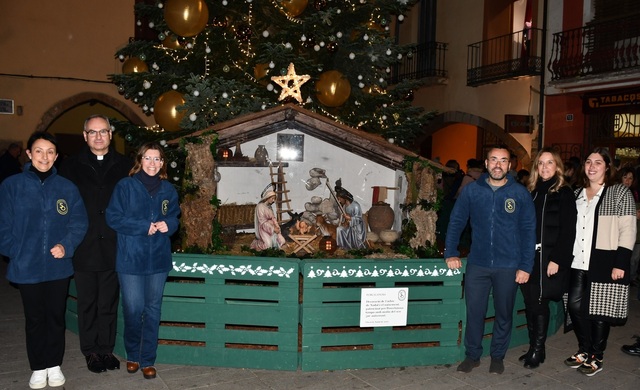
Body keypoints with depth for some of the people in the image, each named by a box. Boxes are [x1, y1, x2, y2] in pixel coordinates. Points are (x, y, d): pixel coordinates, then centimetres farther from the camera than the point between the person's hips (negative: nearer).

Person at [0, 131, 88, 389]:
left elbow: (79, 222, -2)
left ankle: (54, 365, 29)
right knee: (34, 319, 12)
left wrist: (65, 246, -15)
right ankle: (38, 368, 27)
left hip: (59, 266, 1)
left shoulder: (67, 188, -2)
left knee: (56, 316, 13)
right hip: (26, 267, -1)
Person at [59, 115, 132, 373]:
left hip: (114, 249, 1)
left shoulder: (124, 166, 4)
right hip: (84, 250, -1)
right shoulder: (71, 166, 3)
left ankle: (106, 349, 25)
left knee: (109, 303, 12)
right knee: (87, 303, 10)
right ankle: (91, 351, 24)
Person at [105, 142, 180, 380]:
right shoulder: (125, 186, -4)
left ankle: (148, 360, 21)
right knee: (133, 310, 1)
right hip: (130, 259, -3)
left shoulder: (168, 190, 6)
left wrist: (168, 224, -9)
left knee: (153, 310, 9)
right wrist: (145, 227, -15)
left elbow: (175, 218, 14)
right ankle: (133, 356, 25)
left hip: (158, 259, 3)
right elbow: (113, 218, -8)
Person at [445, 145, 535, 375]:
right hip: (477, 264, 1)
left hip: (508, 266, 0)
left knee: (504, 313, 14)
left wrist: (526, 266, -6)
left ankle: (498, 356, 32)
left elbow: (528, 231, -2)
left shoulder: (520, 193, -3)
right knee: (474, 312, 6)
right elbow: (456, 222, 5)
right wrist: (451, 253, -2)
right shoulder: (471, 190, 0)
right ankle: (472, 355, 24)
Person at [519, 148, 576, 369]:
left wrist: (557, 259, -16)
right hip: (528, 257, 5)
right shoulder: (531, 191, 13)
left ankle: (538, 351, 11)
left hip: (548, 258, -5)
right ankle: (533, 347, 19)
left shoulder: (564, 194, -3)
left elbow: (567, 231, -9)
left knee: (540, 304, -1)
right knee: (529, 303, 8)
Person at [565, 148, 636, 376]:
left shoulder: (620, 193, -2)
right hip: (578, 263, 5)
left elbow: (628, 231, -7)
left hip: (604, 263, -5)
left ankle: (596, 357, 19)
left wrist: (620, 263, -14)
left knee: (599, 310, 3)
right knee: (575, 306, 5)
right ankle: (584, 350, 26)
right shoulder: (577, 194, 13)